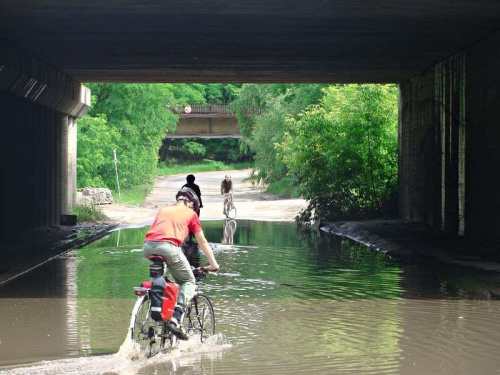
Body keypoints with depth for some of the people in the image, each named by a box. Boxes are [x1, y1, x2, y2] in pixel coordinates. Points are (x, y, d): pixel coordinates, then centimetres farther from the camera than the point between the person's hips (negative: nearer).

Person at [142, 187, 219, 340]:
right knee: (189, 282, 12)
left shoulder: (164, 209, 33)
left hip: (148, 247, 5)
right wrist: (213, 264, 34)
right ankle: (176, 318, -8)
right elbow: (202, 242, 25)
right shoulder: (190, 213, 22)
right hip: (168, 246, -5)